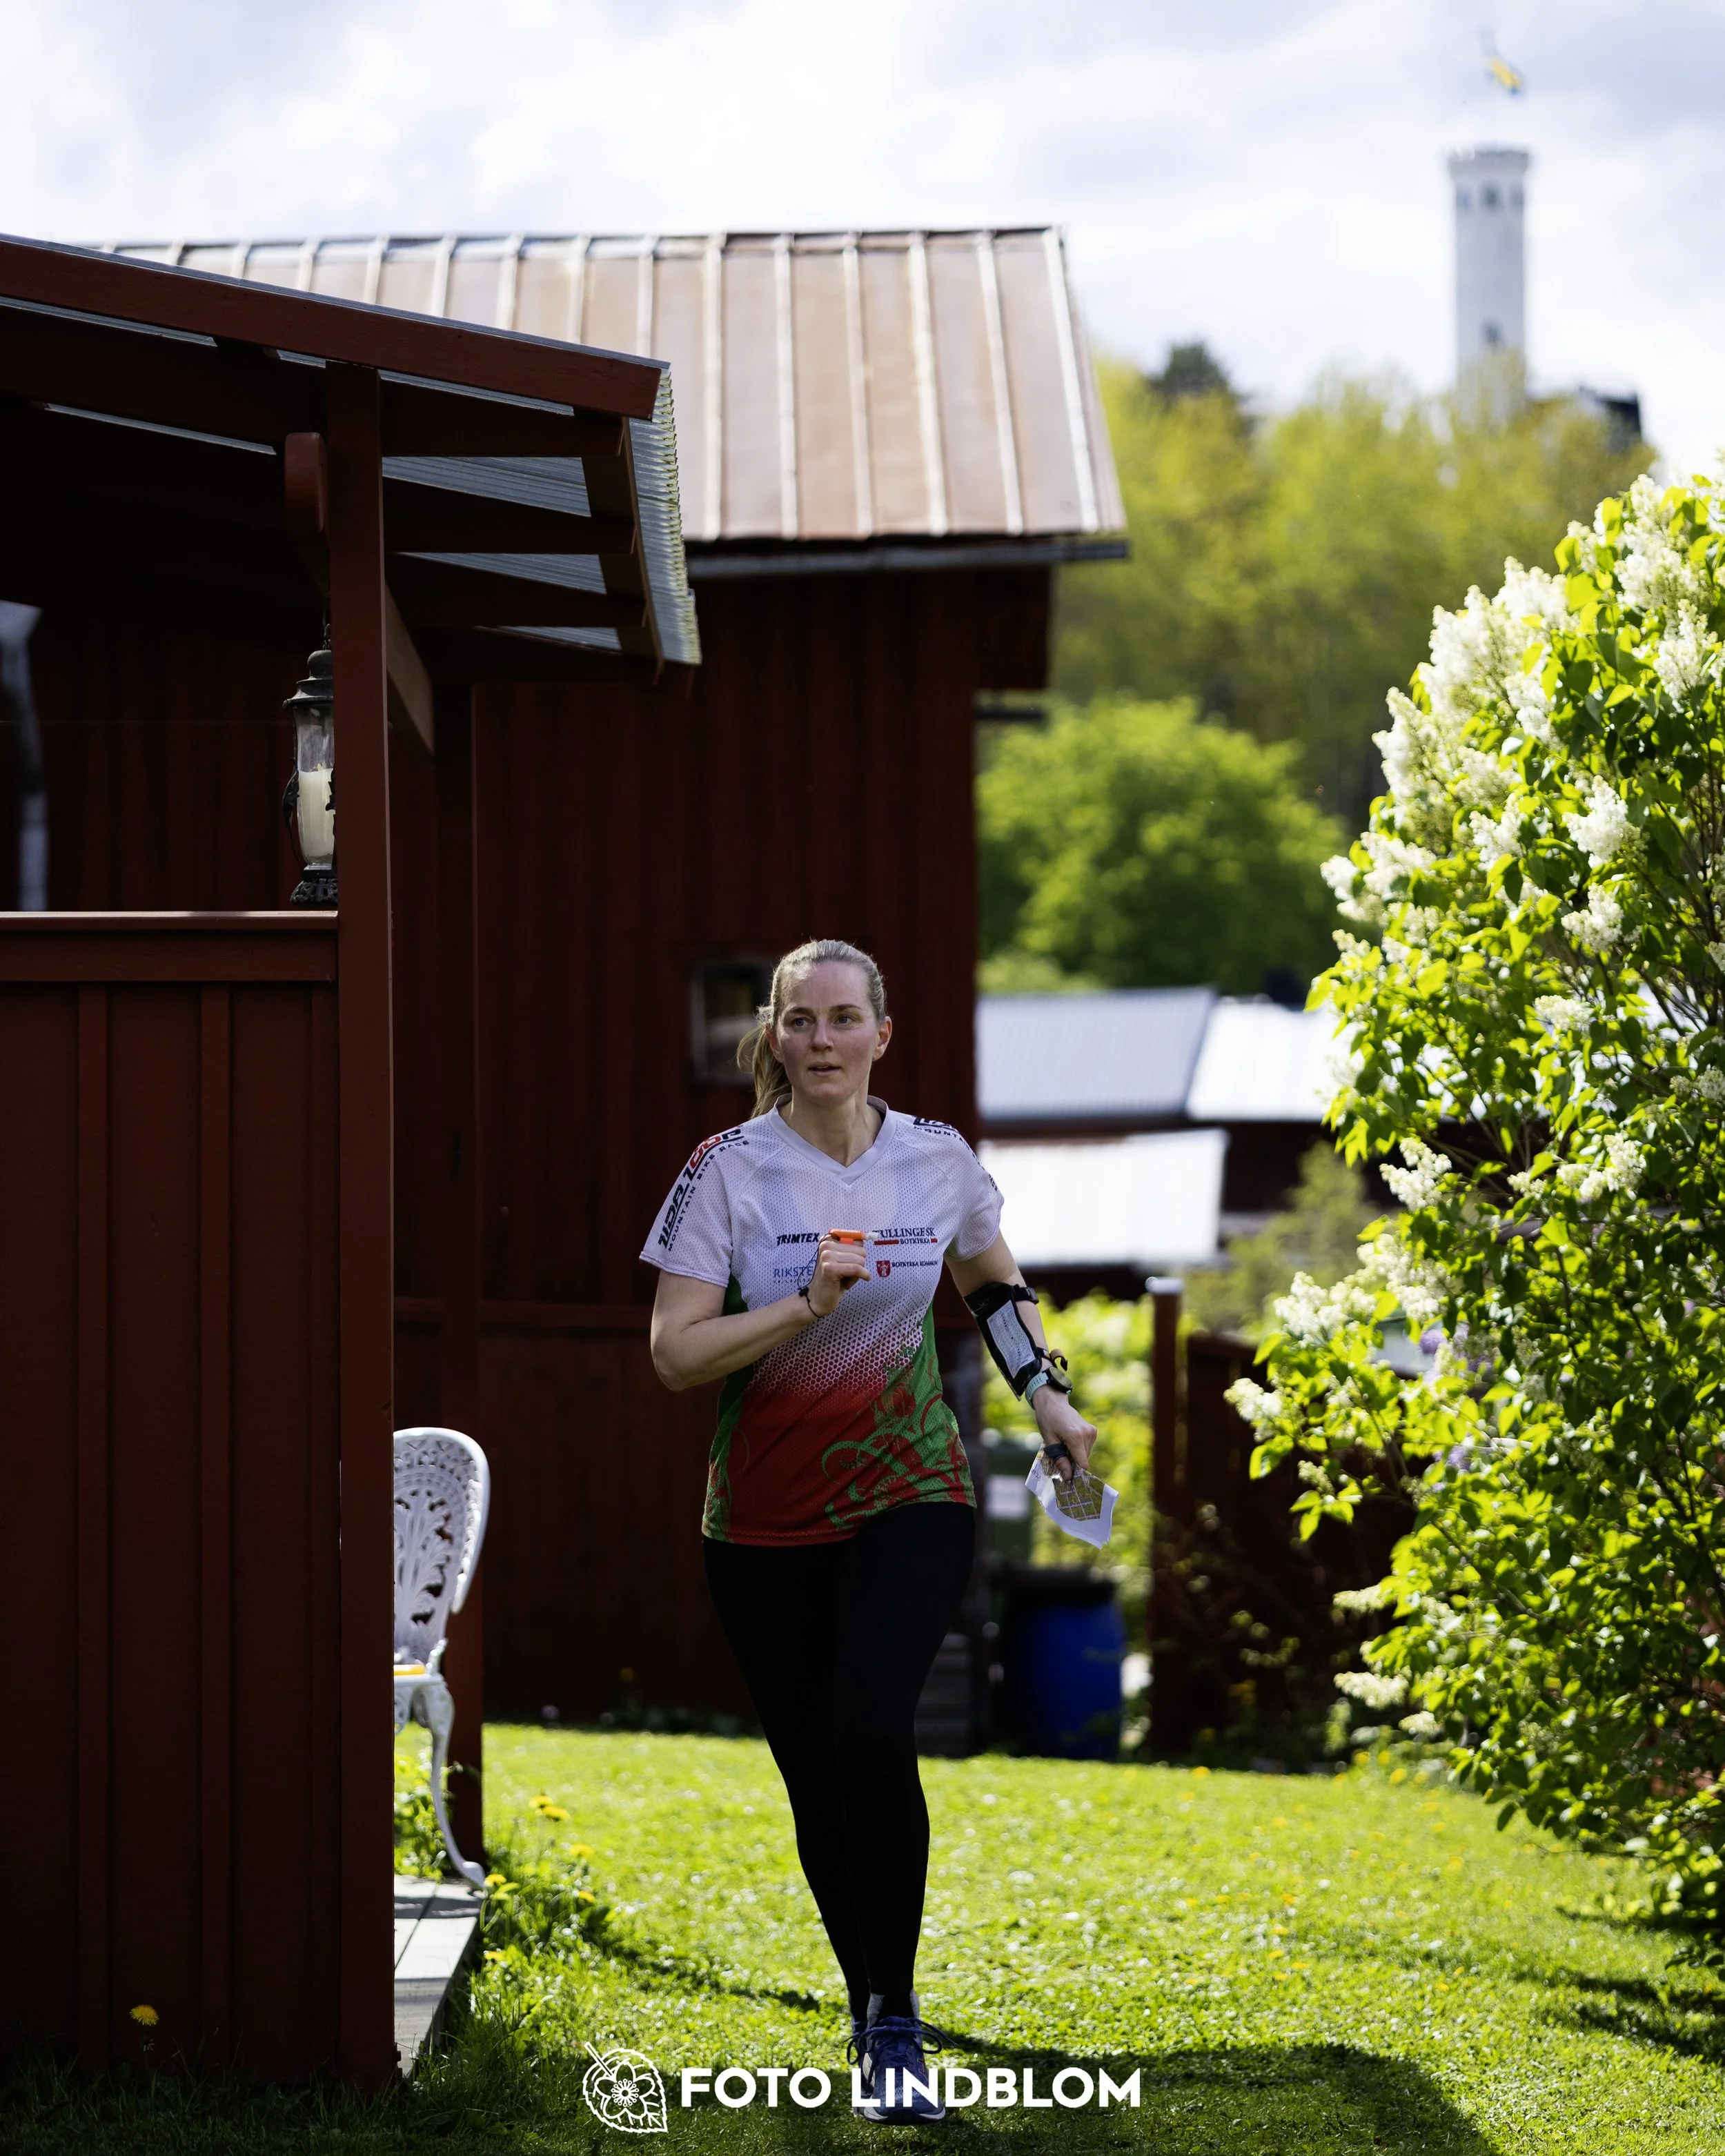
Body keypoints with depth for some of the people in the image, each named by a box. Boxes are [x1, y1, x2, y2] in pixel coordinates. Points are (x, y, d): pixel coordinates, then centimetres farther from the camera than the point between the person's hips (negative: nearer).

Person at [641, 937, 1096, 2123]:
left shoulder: (939, 1160, 1)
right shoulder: (729, 1171, -7)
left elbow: (994, 1276, 23)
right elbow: (675, 1355, -13)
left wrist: (1048, 1394, 16)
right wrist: (806, 1304, -22)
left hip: (910, 1501, 0)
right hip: (764, 1524, 0)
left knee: (874, 1735, -20)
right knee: (818, 1779, 3)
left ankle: (896, 2022, -8)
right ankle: (873, 2009, 22)